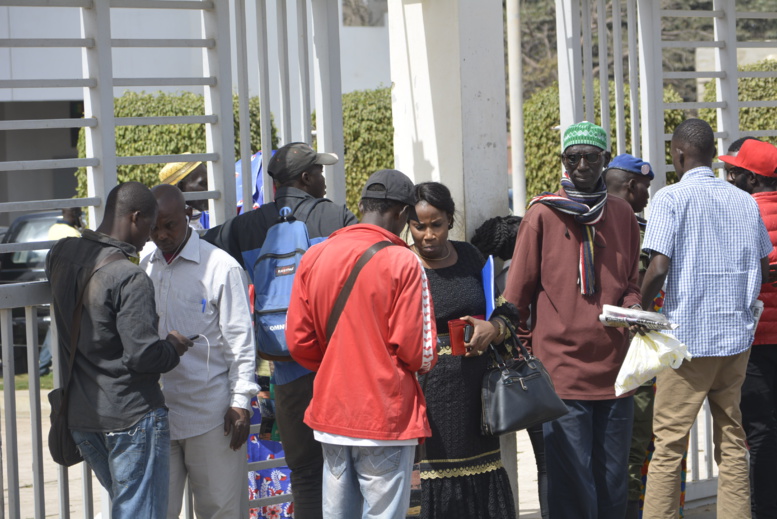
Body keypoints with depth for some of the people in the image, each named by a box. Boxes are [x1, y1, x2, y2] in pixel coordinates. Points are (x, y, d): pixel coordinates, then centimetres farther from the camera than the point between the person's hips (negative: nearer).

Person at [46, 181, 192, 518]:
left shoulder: (61, 255, 2)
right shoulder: (130, 278, -21)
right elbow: (143, 355, -23)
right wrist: (172, 347, -3)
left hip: (78, 413, 8)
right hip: (131, 415, -8)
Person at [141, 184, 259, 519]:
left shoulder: (221, 267, -4)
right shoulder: (145, 269, 12)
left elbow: (240, 339, -4)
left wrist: (240, 401, -8)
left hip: (210, 414, -4)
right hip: (156, 412, 5)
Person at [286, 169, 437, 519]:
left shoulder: (313, 258, 3)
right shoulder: (402, 263, -11)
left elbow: (298, 341, 5)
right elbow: (416, 351, -12)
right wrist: (427, 363, 10)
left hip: (331, 412, 5)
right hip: (387, 417, -5)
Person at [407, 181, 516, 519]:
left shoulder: (468, 257, 10)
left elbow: (501, 312, 13)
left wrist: (493, 329, -8)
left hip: (475, 387, 4)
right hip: (430, 390, -4)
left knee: (483, 478, 2)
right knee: (442, 486, -5)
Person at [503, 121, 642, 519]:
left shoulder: (622, 213, 11)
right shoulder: (542, 214, 0)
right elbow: (519, 291, 4)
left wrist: (631, 308, -2)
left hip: (613, 368, 4)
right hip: (561, 367, -4)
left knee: (613, 480, 9)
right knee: (573, 484, -6)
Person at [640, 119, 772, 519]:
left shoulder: (671, 198, -8)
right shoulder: (745, 201, 9)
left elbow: (658, 268, -15)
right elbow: (762, 271, 13)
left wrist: (639, 308, 1)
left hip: (688, 335, -5)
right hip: (736, 335, 5)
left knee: (668, 444, -1)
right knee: (731, 441, 11)